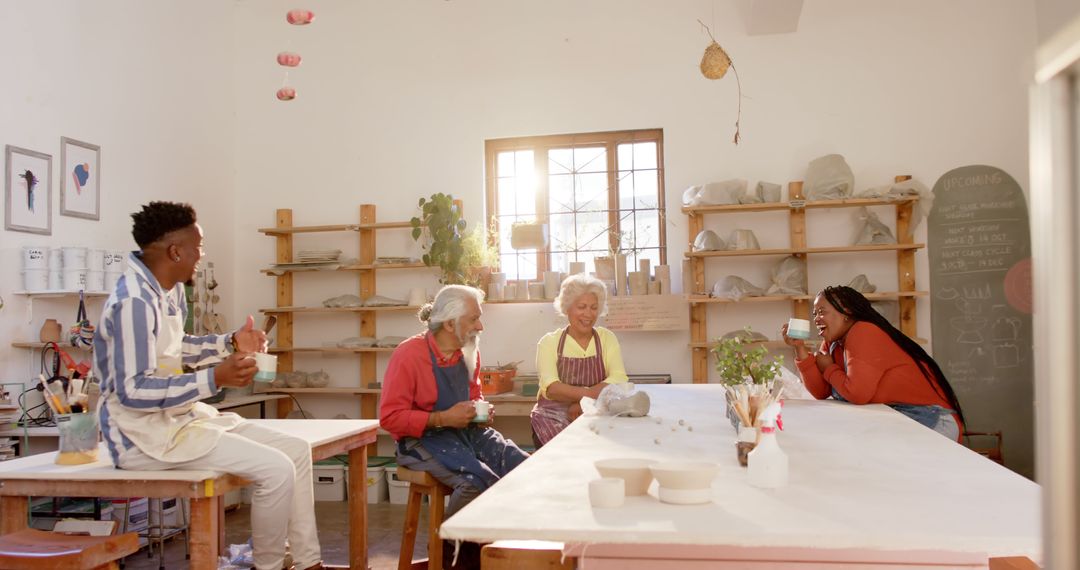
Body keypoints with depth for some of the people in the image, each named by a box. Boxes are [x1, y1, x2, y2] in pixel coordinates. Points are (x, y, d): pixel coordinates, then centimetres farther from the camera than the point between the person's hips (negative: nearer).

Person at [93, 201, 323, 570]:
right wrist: (216, 379, -28)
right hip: (147, 434, -10)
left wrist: (231, 343, 14)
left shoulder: (171, 291, 7)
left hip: (182, 417, 10)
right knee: (276, 469, -21)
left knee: (296, 450, 5)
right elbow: (133, 391, -25)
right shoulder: (134, 302, -22)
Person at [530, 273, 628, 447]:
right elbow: (550, 388, -11)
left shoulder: (607, 338, 9)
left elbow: (619, 379, -6)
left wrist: (583, 403, -20)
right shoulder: (549, 342, 3)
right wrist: (590, 393, -27)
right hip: (554, 414, -1)